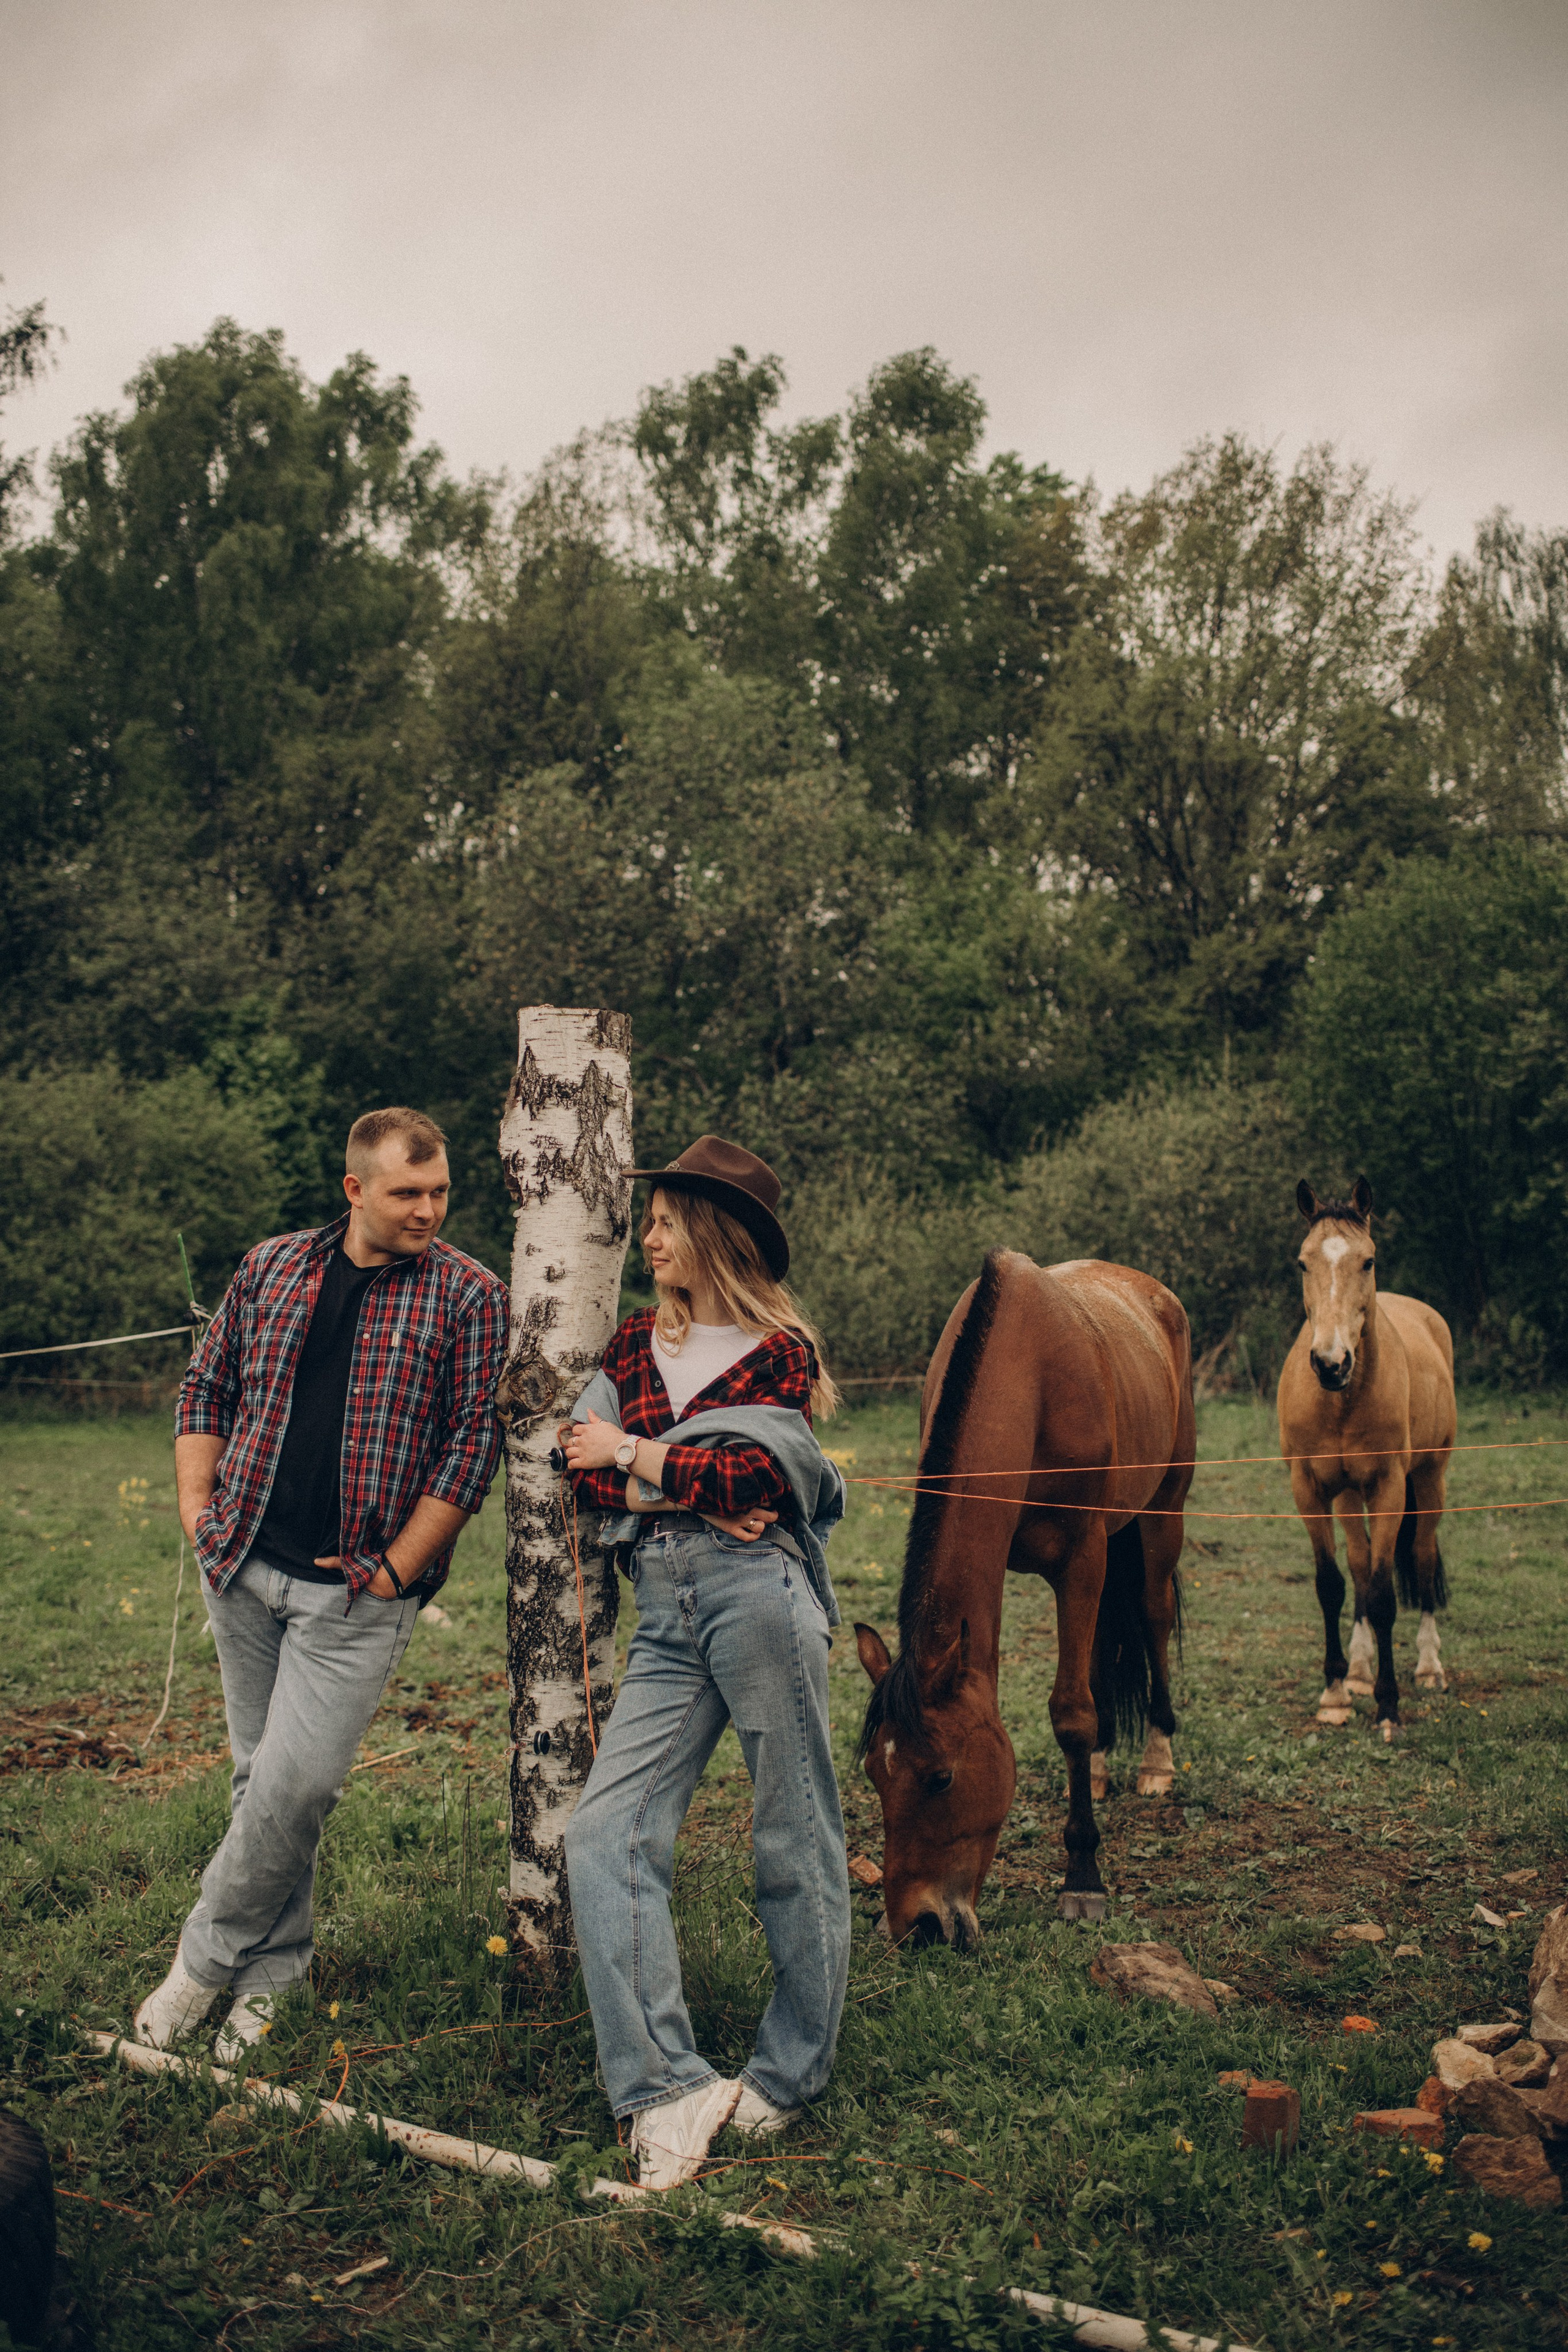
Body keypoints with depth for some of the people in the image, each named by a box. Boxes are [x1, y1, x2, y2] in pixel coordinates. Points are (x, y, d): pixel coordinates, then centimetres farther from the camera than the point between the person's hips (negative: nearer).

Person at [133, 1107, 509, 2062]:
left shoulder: (469, 1296, -4)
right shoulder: (271, 1268, 7)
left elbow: (475, 1441, -7)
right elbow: (207, 1386, 15)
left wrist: (397, 1569, -10)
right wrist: (197, 1504, 4)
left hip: (357, 1588, -4)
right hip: (244, 1564, 4)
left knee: (294, 1784, -8)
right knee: (262, 1774, 12)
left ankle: (209, 1957, 14)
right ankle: (273, 1970, 27)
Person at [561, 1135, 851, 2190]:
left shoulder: (782, 1351, 6)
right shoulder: (636, 1342, 19)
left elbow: (751, 1473, -10)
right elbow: (584, 1465, 8)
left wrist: (634, 1455, -2)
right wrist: (694, 1494, -6)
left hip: (759, 1592, -5)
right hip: (665, 1618, 5)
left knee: (794, 1843, 1)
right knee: (606, 1834, -8)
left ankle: (789, 2076, 17)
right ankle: (669, 2091, -8)